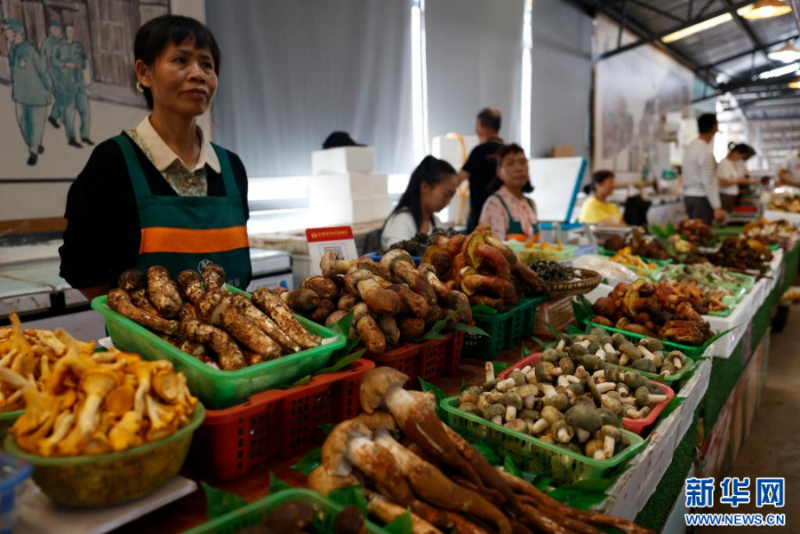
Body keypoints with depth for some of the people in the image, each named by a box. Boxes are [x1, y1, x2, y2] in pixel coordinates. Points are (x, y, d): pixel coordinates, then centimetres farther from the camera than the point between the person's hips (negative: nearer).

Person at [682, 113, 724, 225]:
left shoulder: (690, 146, 9)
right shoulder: (706, 152, -16)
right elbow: (708, 183, -19)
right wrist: (717, 208, -18)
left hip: (688, 196, 9)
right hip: (701, 198, -9)